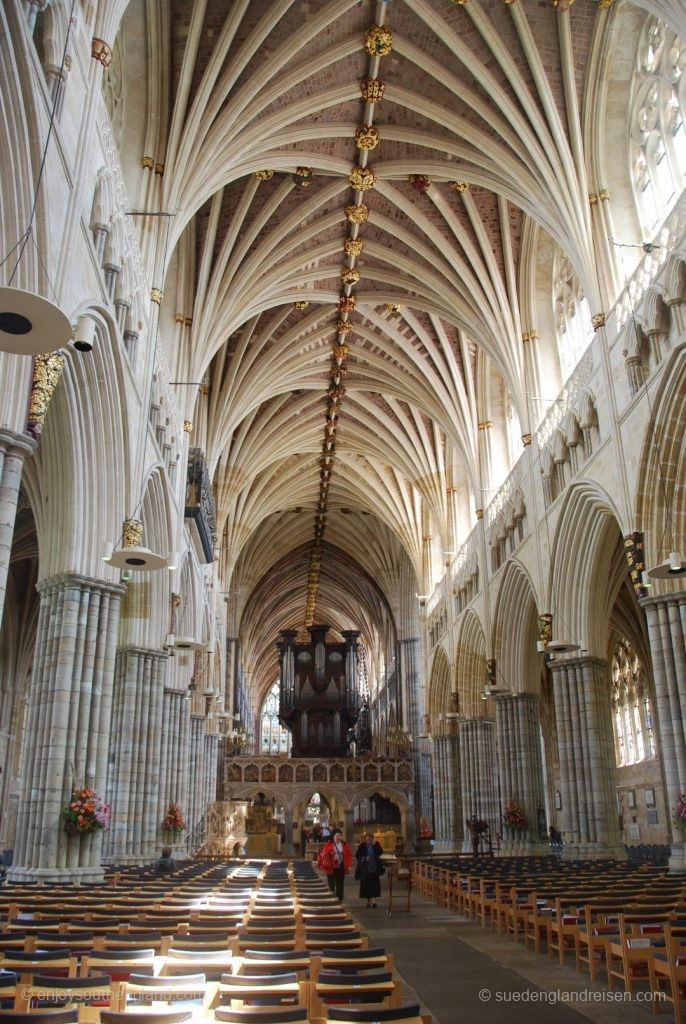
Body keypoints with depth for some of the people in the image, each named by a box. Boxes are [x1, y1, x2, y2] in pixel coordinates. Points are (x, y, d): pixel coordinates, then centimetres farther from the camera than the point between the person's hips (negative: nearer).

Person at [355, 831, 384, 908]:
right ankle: (368, 901, 16)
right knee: (366, 884, 4)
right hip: (365, 869, 0)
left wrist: (374, 845, -21)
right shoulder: (362, 846, -1)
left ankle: (373, 900, -13)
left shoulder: (376, 845, 1)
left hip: (374, 868, 0)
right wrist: (364, 858, -16)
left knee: (374, 884, -9)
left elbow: (381, 853, -12)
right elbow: (357, 856, 0)